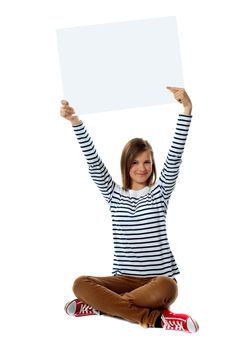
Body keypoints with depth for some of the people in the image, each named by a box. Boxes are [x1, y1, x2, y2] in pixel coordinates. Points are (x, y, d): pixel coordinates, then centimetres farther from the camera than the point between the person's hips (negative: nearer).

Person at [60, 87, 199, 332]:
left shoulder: (160, 192, 7)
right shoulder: (114, 194, 12)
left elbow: (175, 157, -6)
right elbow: (94, 163, 0)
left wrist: (186, 109, -19)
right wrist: (75, 122, -13)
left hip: (159, 278, -2)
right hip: (124, 278, 3)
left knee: (164, 288, -39)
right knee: (80, 284, -27)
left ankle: (101, 304, -21)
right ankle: (155, 318, -31)